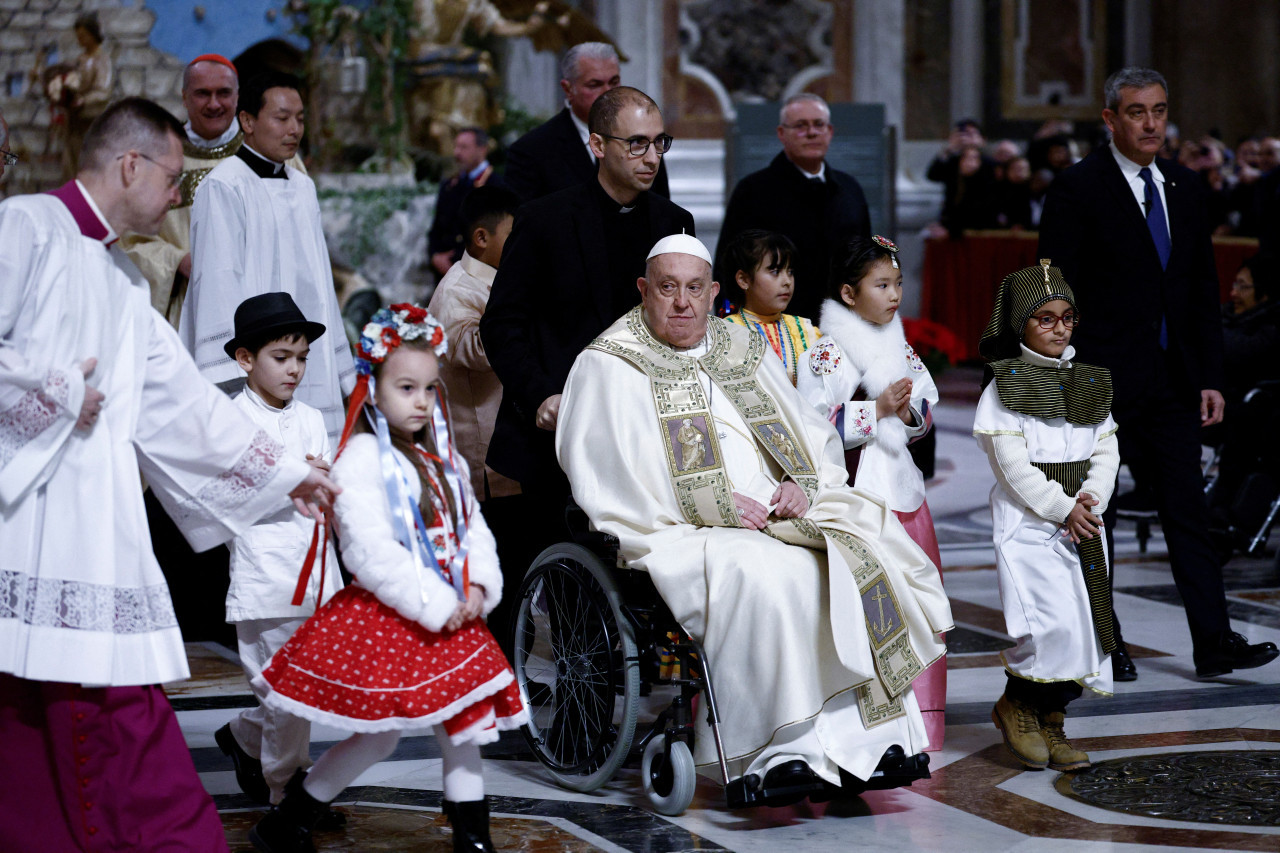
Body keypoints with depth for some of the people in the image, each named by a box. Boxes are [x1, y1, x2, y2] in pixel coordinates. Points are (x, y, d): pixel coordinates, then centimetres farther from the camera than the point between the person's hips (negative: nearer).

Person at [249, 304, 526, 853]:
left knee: (464, 719, 8)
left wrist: (479, 588, -6)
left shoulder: (444, 460, 12)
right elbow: (371, 553, -20)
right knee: (378, 736, -4)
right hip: (383, 619, -7)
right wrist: (435, 607, -19)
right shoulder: (361, 460, -13)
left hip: (451, 618, 8)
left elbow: (472, 528, 13)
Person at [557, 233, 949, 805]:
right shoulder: (609, 366, 4)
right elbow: (604, 472, -10)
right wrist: (716, 505, -15)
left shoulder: (745, 353, 21)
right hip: (683, 534, -5)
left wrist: (802, 487, -4)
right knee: (762, 573, -34)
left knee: (864, 560, -19)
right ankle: (777, 751, -30)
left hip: (780, 517, 6)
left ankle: (867, 740, -20)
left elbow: (818, 441, 20)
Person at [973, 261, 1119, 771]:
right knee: (1052, 619, -17)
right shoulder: (1005, 385, -4)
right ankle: (1016, 705, 6)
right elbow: (1013, 463, -11)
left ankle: (1050, 723, 14)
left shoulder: (1089, 384, 12)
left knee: (1084, 621, 3)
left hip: (1082, 518, 6)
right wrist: (1062, 508, -15)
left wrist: (1089, 498, -9)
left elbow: (1106, 450, 9)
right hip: (1028, 519, -6)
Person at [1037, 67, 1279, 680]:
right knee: (1092, 514, 6)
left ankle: (1214, 644, 1)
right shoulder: (1076, 190, -7)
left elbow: (1203, 291, 14)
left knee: (1188, 511, 2)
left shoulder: (1186, 189, 11)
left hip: (1172, 379, 5)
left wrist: (1210, 377, 8)